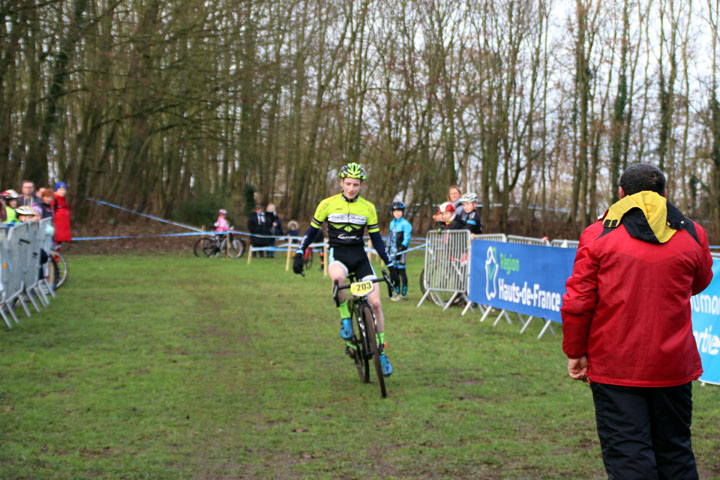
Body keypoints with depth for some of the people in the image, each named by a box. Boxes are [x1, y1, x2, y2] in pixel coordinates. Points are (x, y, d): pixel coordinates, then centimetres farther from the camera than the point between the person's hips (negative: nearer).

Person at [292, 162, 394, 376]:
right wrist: (299, 254, 1)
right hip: (337, 254, -2)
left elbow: (376, 238, 8)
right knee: (338, 277, -40)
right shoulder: (328, 204, -2)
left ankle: (381, 351, 8)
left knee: (375, 302, -8)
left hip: (360, 256, 2)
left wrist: (390, 264, 6)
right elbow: (312, 230, 8)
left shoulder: (368, 208, 2)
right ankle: (345, 318, -16)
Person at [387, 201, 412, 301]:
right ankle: (397, 292, 19)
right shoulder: (392, 223, 15)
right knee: (393, 271, 8)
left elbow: (407, 238, -13)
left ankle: (403, 294, -2)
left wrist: (401, 249, -20)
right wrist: (388, 247, 23)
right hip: (393, 250, 7)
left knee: (401, 271, -6)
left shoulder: (405, 224, -9)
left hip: (401, 249, -7)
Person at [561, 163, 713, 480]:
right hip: (674, 366, 3)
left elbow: (577, 302, -7)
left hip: (615, 367, -3)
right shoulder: (692, 235, 2)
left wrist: (576, 351, 4)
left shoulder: (598, 234, -4)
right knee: (675, 452, 15)